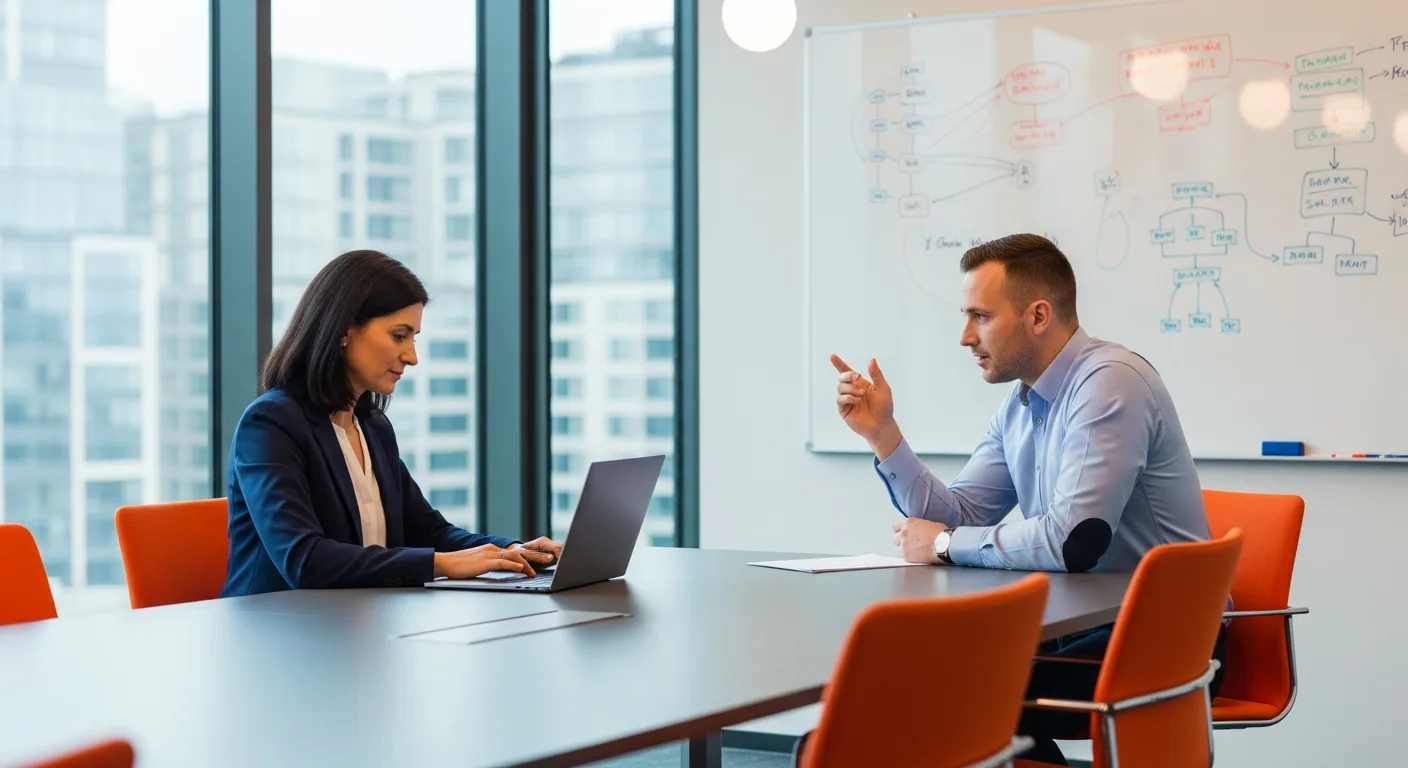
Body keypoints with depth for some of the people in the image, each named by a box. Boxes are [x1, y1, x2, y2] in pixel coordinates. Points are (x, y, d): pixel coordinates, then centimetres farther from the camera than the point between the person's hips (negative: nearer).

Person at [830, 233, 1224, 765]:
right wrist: (882, 434, 1)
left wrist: (946, 545, -14)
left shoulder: (1109, 382, -19)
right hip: (1080, 625, 8)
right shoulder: (1018, 406, 10)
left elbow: (1073, 540, -28)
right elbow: (959, 517, 10)